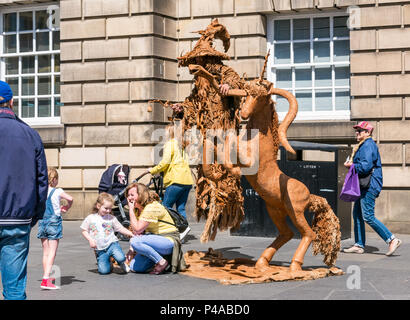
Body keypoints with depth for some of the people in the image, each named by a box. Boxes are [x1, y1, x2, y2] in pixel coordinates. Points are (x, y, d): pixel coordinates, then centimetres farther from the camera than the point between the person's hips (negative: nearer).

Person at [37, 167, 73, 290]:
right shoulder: (57, 191, -9)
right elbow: (70, 198, -23)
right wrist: (67, 207, -3)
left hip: (42, 221, 5)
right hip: (54, 222, -5)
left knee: (45, 252, 15)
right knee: (52, 253, -4)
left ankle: (47, 277, 25)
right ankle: (46, 279, -14)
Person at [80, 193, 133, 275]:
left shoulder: (111, 218, 5)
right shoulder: (90, 218, 4)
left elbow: (120, 228, 7)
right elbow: (84, 231, 8)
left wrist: (130, 233, -7)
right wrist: (90, 240, -8)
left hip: (112, 244, 0)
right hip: (100, 249, 0)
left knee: (120, 258, -31)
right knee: (103, 271, -15)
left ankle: (122, 263, 6)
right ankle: (108, 263, 20)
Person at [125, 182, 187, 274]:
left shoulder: (151, 207, -19)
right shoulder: (137, 209, 10)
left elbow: (138, 229, -25)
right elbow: (138, 233, 8)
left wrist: (131, 210, -17)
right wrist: (132, 249, -8)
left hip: (169, 240, -9)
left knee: (135, 242, -30)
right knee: (134, 267, -7)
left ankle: (162, 262, -15)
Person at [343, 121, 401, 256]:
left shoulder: (368, 145, -13)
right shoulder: (363, 146, 20)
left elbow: (366, 166, -23)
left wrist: (351, 165, -10)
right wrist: (352, 163, 6)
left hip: (369, 186, -11)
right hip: (364, 186, 11)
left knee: (368, 217, -12)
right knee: (357, 214, 11)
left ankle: (392, 239, -9)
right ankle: (359, 245, 15)